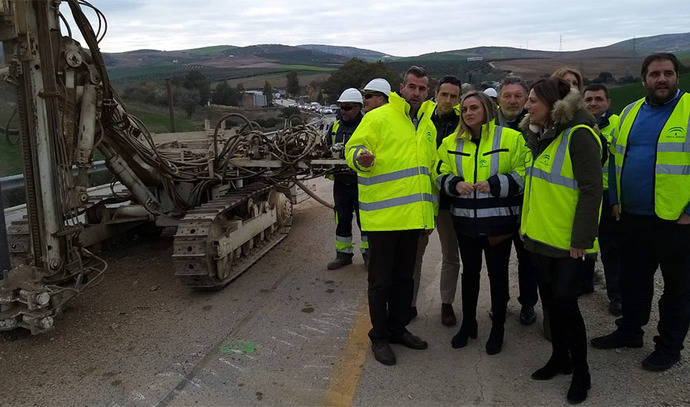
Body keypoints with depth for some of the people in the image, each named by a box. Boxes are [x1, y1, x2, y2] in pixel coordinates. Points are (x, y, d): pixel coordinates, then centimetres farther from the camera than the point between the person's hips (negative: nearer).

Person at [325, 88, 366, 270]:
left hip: (360, 182, -5)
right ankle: (343, 254, 21)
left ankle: (368, 253, 16)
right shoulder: (335, 127, 13)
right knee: (342, 219, 10)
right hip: (340, 182, 5)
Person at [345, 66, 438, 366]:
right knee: (381, 279, 4)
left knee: (404, 276, 18)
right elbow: (353, 148, -11)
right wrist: (361, 158, -35)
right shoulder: (378, 118, -7)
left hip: (413, 215, 7)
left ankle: (398, 327, 33)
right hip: (383, 215, -7)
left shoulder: (428, 126, 16)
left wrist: (431, 211, 21)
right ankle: (380, 336, 19)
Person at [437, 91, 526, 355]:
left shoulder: (510, 138, -5)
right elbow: (441, 176, 9)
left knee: (498, 273, 8)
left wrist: (495, 184, -20)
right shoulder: (451, 143, 7)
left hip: (499, 220, -3)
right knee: (469, 271, 16)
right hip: (465, 220, 3)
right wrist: (455, 184, -12)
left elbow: (522, 175, -6)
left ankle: (498, 328, 25)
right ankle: (468, 323, 32)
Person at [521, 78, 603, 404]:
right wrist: (527, 224, 16)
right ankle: (559, 357, 33)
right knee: (549, 298, 15)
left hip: (567, 240, -8)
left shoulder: (579, 135, -16)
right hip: (540, 234, 8)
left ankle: (580, 371, 17)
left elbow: (591, 190, -19)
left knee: (565, 301, -2)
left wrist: (581, 239, -20)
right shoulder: (540, 134, 10)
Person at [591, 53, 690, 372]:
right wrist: (615, 201, 8)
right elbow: (616, 159, 15)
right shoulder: (629, 113, 9)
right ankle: (630, 331, 36)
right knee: (633, 280, 18)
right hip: (632, 218, 5)